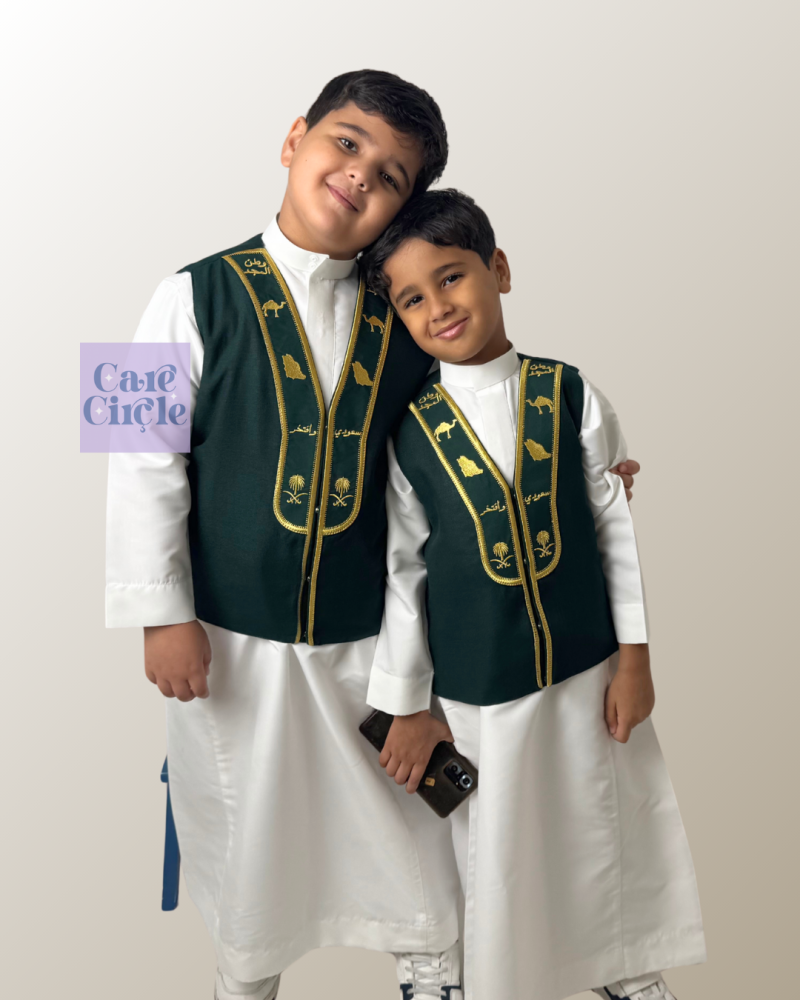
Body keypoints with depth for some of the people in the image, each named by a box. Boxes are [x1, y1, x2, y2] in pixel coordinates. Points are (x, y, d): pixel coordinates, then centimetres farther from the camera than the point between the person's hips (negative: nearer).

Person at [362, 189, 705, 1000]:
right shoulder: (407, 430, -7)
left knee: (606, 837, 19)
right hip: (476, 691, -1)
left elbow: (618, 525, 0)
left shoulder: (569, 394, -5)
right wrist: (407, 706, 0)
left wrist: (633, 656, -1)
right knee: (496, 860, 13)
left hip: (588, 670, 2)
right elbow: (403, 568, -3)